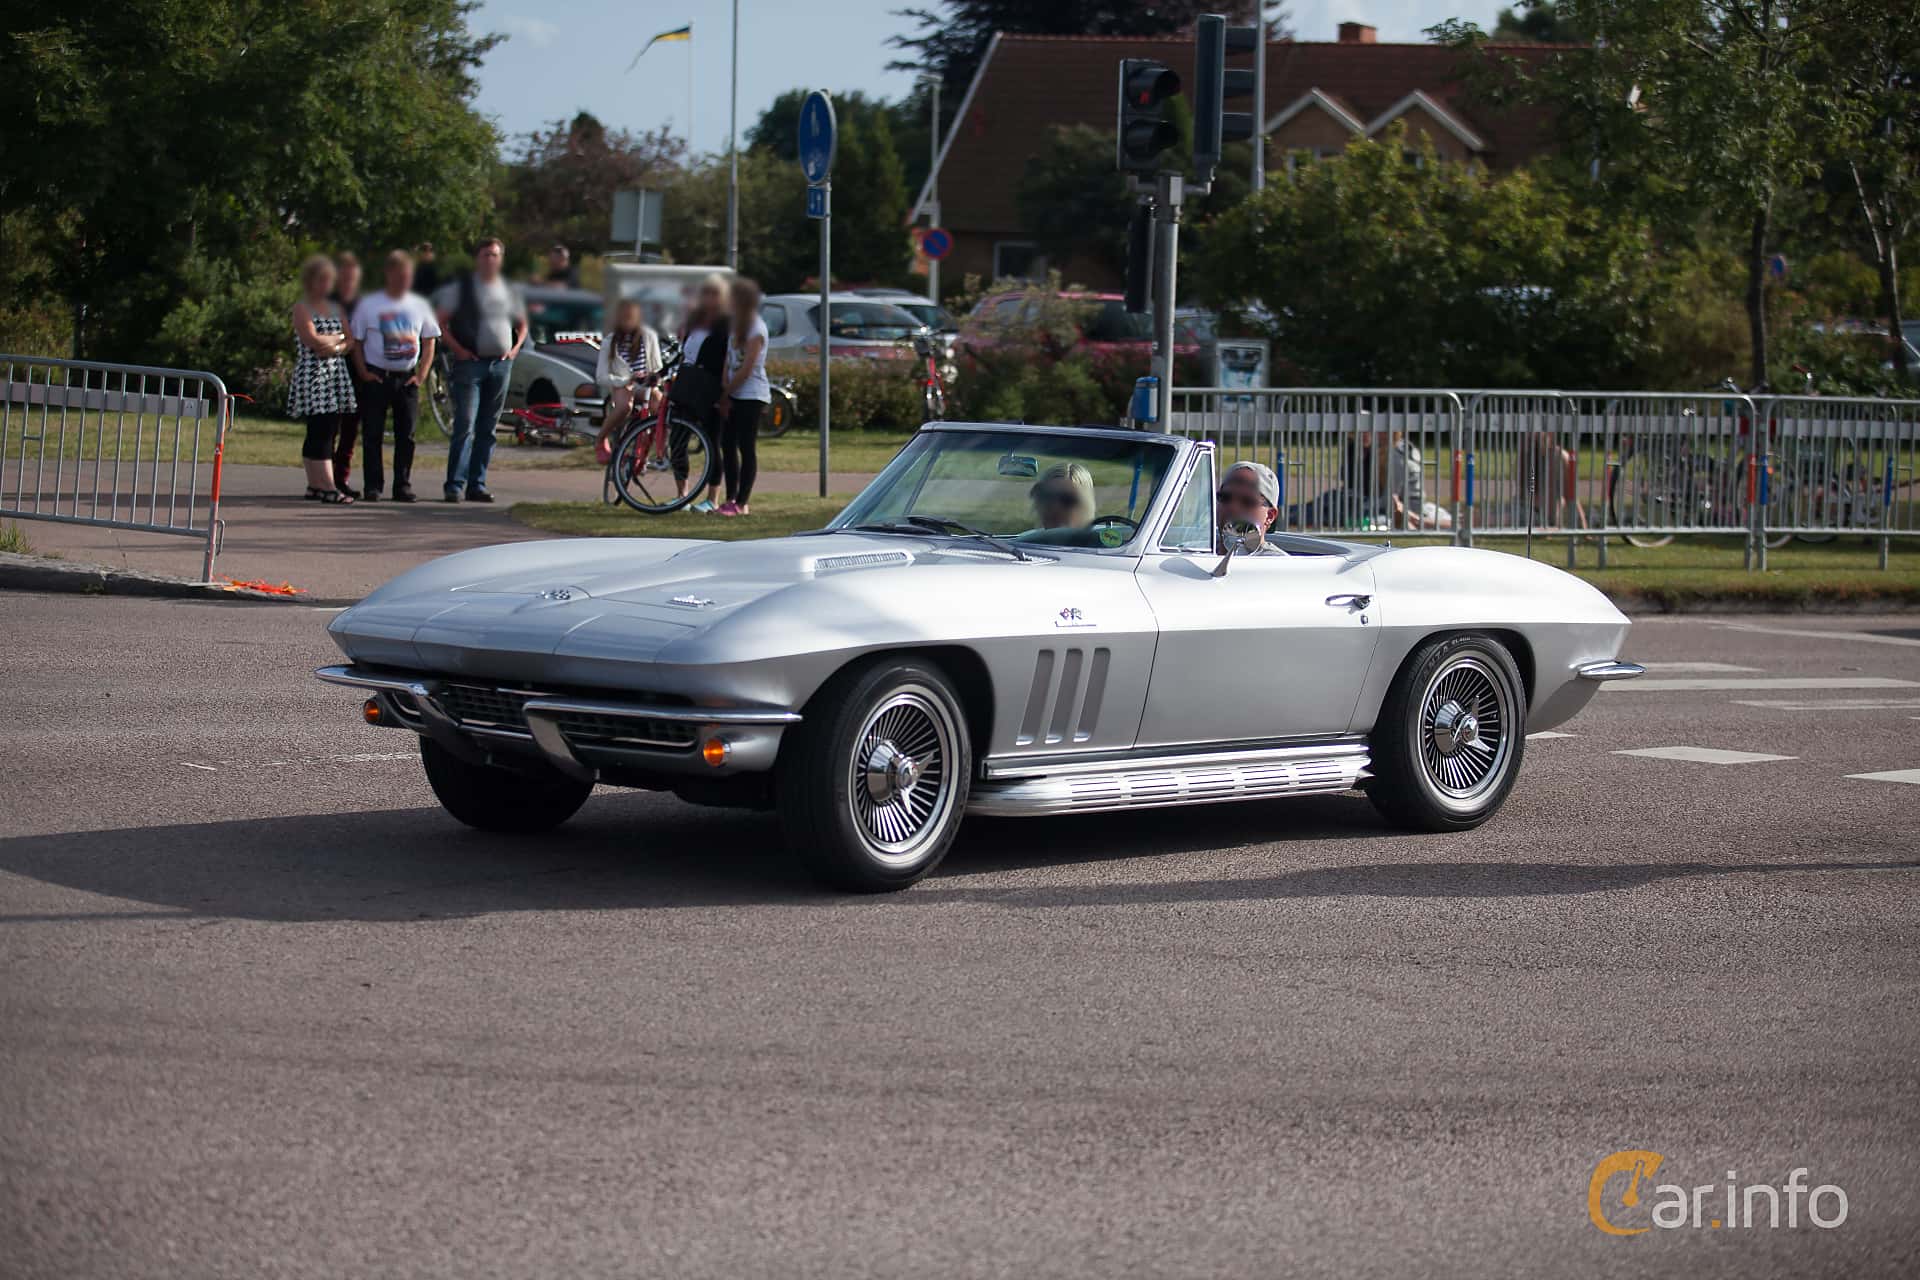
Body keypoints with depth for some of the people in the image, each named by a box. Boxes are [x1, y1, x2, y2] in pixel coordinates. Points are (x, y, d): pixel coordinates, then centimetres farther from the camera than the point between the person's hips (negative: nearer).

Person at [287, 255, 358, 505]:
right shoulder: (302, 308, 0)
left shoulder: (336, 308, 20)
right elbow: (313, 340, -13)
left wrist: (335, 347, -7)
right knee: (320, 432, -12)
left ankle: (314, 484, 9)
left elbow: (350, 342, 14)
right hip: (312, 374, -7)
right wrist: (339, 337, 1)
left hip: (336, 372, 7)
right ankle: (328, 487, -17)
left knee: (328, 432, 5)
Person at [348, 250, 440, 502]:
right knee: (373, 434, -3)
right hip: (377, 376, -2)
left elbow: (428, 343, 13)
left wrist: (421, 375, 2)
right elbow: (356, 342, 1)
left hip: (407, 379, 2)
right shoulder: (369, 305, -1)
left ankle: (403, 485, 8)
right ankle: (372, 487, 1)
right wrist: (364, 374, -8)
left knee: (406, 436, 2)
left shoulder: (419, 306, 7)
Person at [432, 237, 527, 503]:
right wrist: (457, 348, -11)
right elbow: (440, 320, -3)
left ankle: (477, 485, 12)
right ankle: (453, 486, -11)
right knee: (465, 426, -12)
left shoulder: (510, 291, 13)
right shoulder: (461, 288, -1)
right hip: (471, 362, -5)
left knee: (487, 429, 7)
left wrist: (515, 348, 9)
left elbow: (522, 324, 25)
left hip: (501, 363, 5)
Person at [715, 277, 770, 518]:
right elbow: (729, 361, 9)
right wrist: (724, 392, -2)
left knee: (747, 448, -5)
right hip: (733, 395, 8)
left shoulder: (756, 329, -13)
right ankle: (731, 498, 13)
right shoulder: (734, 324, 12)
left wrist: (726, 393, -9)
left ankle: (742, 503, -3)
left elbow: (746, 369, -16)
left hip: (751, 396, -8)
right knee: (728, 445, 7)